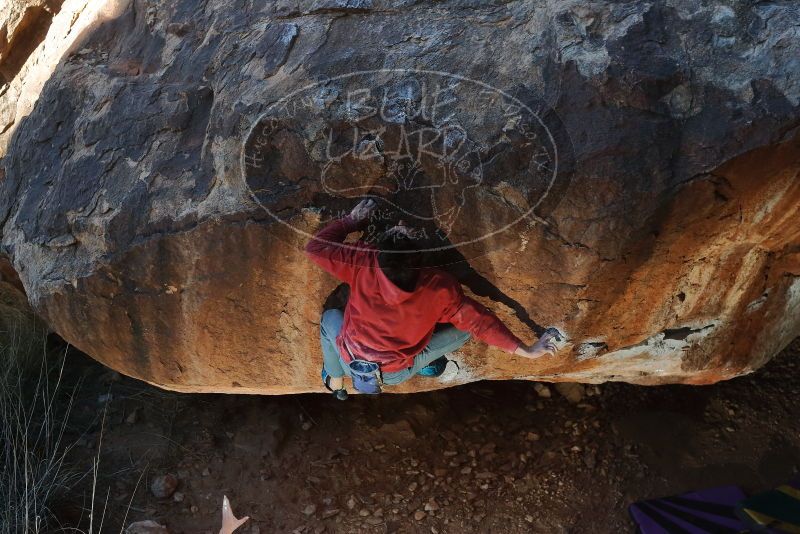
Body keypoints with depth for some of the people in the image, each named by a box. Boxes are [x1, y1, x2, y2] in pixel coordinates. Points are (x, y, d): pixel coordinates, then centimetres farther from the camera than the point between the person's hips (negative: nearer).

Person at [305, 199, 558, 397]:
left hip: (353, 365, 0)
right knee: (463, 328, 9)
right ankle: (425, 364, 32)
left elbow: (315, 247, -17)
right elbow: (478, 321, -21)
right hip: (397, 375, 0)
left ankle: (336, 382, 43)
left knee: (329, 317, 29)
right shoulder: (439, 289, -30)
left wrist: (352, 221, -5)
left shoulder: (363, 266, -31)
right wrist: (525, 350, -11)